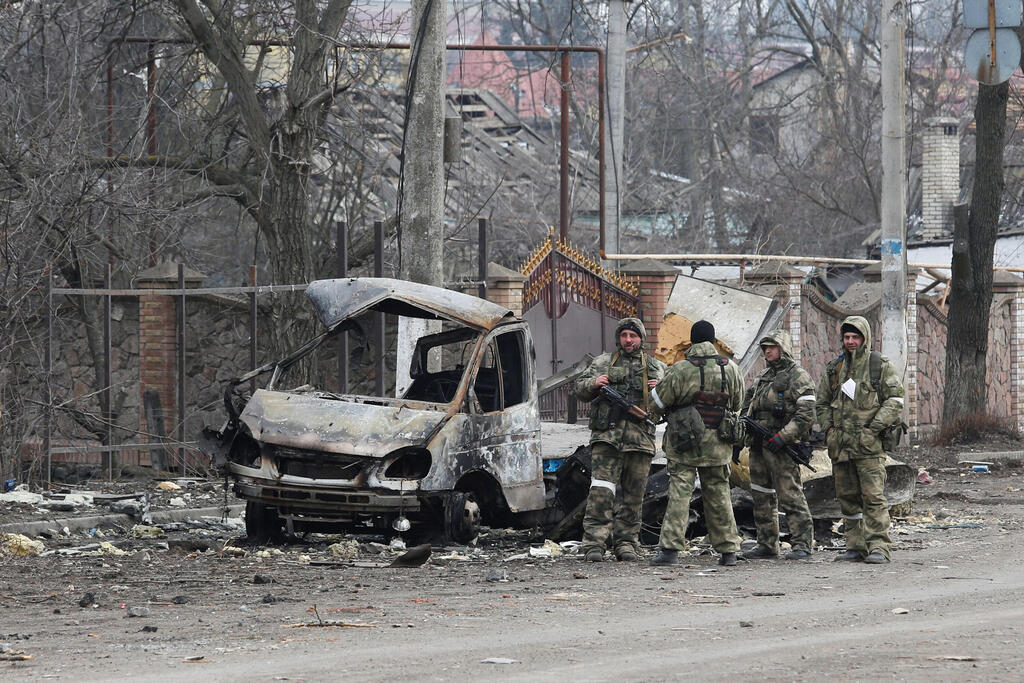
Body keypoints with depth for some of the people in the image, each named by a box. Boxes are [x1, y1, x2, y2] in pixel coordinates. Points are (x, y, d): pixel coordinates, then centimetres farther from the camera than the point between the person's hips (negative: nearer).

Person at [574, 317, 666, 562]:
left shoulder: (656, 368, 17)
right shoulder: (603, 362, 15)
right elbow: (579, 389, 16)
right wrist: (593, 383, -6)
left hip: (640, 438, 2)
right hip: (607, 434, -2)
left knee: (633, 495, 4)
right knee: (601, 490, -14)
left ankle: (626, 542, 12)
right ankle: (594, 543, -17)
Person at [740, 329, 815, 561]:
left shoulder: (798, 376, -5)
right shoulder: (763, 377, 20)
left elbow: (806, 415, -14)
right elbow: (748, 406, 28)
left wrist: (783, 436, -20)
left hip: (781, 447, -8)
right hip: (758, 446, 8)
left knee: (790, 496, -10)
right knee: (761, 496, 10)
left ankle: (802, 545, -8)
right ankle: (767, 544, 16)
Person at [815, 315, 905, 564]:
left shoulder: (880, 366, 1)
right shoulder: (834, 369, 14)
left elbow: (895, 401, -3)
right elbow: (822, 402, 23)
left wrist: (873, 428, -12)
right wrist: (828, 428, 7)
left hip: (869, 444, -5)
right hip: (840, 446, 6)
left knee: (873, 497, -11)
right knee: (848, 498, 7)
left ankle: (878, 548, -13)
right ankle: (856, 547, 13)